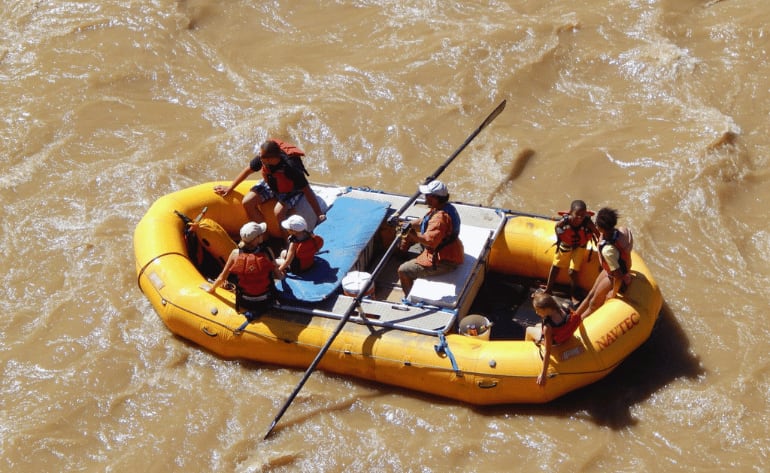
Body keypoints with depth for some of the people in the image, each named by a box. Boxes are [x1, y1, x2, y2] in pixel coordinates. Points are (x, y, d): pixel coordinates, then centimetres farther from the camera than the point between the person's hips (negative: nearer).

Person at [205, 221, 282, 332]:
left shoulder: (236, 253, -14)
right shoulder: (267, 252, -18)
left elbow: (222, 278, -6)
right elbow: (278, 276, -10)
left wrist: (211, 289, 14)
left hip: (244, 302, 2)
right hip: (265, 302, -2)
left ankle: (251, 314, 14)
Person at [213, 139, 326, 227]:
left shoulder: (290, 168, -40)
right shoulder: (261, 158, -27)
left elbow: (307, 191, -34)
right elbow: (247, 171, -6)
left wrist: (319, 214, -33)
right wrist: (230, 188, 4)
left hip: (291, 191, -6)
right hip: (270, 185, 6)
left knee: (279, 212, -33)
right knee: (247, 202, -10)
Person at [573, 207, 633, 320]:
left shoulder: (608, 250, -43)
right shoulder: (619, 231, -23)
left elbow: (618, 276, -35)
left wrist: (613, 293, -16)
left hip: (614, 279, -7)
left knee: (593, 304, 15)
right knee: (590, 295, 21)